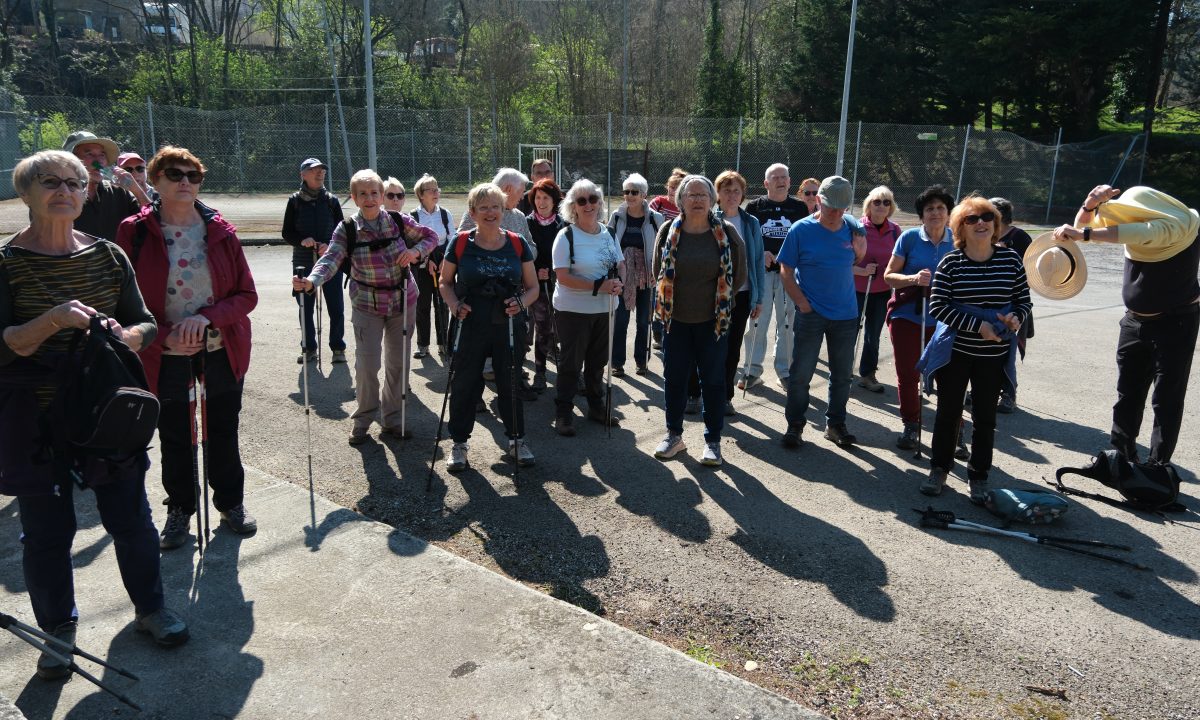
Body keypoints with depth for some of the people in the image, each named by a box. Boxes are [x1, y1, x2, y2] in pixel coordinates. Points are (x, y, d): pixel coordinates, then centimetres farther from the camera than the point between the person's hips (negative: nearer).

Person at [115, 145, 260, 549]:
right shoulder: (135, 232, -7)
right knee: (174, 438, 13)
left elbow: (247, 295, -4)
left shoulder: (220, 231, -4)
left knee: (223, 433, 13)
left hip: (222, 351, 1)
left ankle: (231, 502, 33)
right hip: (166, 357, -1)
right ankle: (180, 509, 33)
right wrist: (164, 336, -18)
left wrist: (207, 317, -21)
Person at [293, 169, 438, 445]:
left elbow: (431, 236, 6)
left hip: (403, 302, 2)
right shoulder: (347, 229, -9)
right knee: (367, 364, -4)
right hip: (366, 306, -2)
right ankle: (363, 418, 19)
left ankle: (392, 418, 28)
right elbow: (331, 259, -22)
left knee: (398, 362, 10)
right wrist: (311, 281, -42)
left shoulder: (400, 221, -6)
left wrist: (416, 251, -16)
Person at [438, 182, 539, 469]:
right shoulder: (461, 243, -3)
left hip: (509, 327, 1)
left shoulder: (517, 244, 1)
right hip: (470, 327, -1)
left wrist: (521, 302, -14)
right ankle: (459, 443, 23)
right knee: (465, 384, 6)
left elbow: (533, 287, 6)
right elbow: (444, 281, 6)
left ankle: (517, 440, 27)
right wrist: (454, 304, -12)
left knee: (510, 383, 9)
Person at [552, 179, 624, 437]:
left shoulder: (608, 233, 6)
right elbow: (562, 277, -18)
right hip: (573, 310, -5)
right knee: (570, 362, 4)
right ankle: (563, 413, 15)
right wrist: (598, 286, -25)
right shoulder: (566, 236, -11)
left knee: (598, 360, 17)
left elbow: (621, 265, 12)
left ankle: (596, 406, 33)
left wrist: (619, 283, -12)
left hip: (605, 309, 6)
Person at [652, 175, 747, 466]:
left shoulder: (727, 233, -6)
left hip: (714, 321, -1)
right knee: (674, 379, 10)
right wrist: (669, 300, 9)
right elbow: (658, 272, 11)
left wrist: (719, 300, 7)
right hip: (675, 319, 2)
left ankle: (713, 441, 19)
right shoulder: (668, 232, -2)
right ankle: (674, 435, 27)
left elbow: (738, 276, 5)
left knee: (713, 381, 6)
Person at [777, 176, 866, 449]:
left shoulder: (851, 229, 3)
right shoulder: (801, 230, -8)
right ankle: (795, 425, 18)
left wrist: (860, 251, -5)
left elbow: (855, 263, 16)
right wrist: (802, 302, -14)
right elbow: (786, 271, -6)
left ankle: (836, 424, 28)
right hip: (811, 314, -4)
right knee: (801, 373, 2)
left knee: (842, 374, 13)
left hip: (846, 314, 4)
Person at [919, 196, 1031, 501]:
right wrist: (978, 325, -19)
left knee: (985, 418, 11)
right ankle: (939, 469, 27)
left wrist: (1015, 318, -16)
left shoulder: (1011, 259, -1)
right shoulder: (951, 262, -7)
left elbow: (1024, 302, 6)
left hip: (994, 356, 1)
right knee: (948, 413, 11)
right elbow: (937, 306, -13)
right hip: (955, 352, -1)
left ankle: (978, 476, 25)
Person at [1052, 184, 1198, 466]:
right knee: (1128, 394, 11)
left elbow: (1143, 234, -42)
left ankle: (1157, 467, 5)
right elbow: (1081, 225, 1)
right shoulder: (1131, 221, -3)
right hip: (1135, 321, 6)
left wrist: (1083, 235, -47)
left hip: (1176, 322, -6)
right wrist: (1091, 204, -20)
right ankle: (1121, 456, 21)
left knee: (1167, 400, -2)